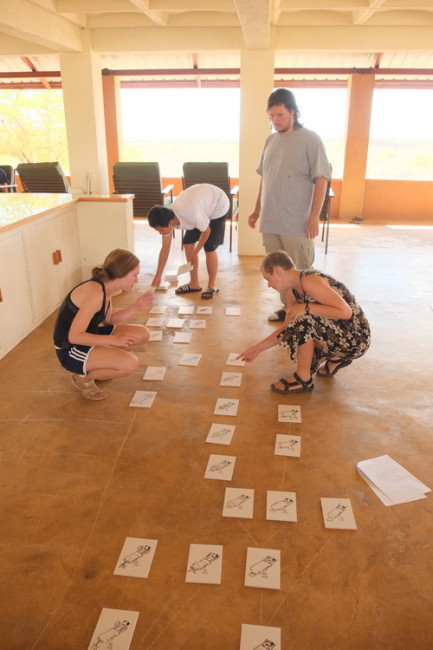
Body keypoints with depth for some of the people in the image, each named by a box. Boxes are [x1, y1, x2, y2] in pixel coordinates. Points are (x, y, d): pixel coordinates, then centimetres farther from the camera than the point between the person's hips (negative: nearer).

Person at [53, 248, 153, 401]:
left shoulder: (105, 288, 0)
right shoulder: (95, 293, -28)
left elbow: (108, 320, 12)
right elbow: (74, 336, -28)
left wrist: (136, 306, 0)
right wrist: (114, 340, -26)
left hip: (86, 337, 9)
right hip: (71, 349, -9)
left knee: (142, 334, 6)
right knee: (129, 363, -27)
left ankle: (98, 365, 17)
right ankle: (83, 377, -2)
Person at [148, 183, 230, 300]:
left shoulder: (192, 215, -42)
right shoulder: (167, 218, -18)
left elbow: (206, 231, -21)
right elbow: (165, 248, -8)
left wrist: (195, 253, -12)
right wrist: (158, 276, -6)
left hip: (218, 205, -7)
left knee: (209, 247, -13)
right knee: (188, 243, 2)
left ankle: (212, 286, 4)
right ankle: (194, 284, 13)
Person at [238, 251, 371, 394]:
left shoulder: (309, 280, -23)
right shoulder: (292, 292, 5)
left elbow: (345, 311, -28)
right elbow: (287, 327, 14)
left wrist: (305, 307, -26)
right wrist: (259, 348, 16)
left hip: (355, 338, -9)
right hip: (337, 334, 9)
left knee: (304, 319, -25)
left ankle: (303, 379, -9)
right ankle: (336, 358, 20)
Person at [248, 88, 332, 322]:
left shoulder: (310, 139, -6)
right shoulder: (270, 140, 12)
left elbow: (321, 179, -9)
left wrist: (314, 217, -15)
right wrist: (257, 209, 19)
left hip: (297, 223, -6)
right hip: (270, 221, 6)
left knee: (301, 272, 2)